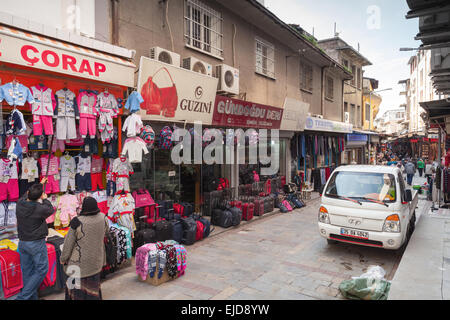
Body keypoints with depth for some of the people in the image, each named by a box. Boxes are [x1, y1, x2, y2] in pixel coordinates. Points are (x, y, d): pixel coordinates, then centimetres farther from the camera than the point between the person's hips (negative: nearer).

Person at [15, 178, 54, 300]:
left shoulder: (20, 203, -6)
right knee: (41, 270, 5)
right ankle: (23, 297, 2)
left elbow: (26, 195, 16)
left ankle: (32, 297, 25)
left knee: (27, 271, 14)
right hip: (36, 244, -7)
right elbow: (50, 210, -1)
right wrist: (45, 200, 15)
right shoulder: (39, 208, -23)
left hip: (22, 242, 7)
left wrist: (40, 184, 27)